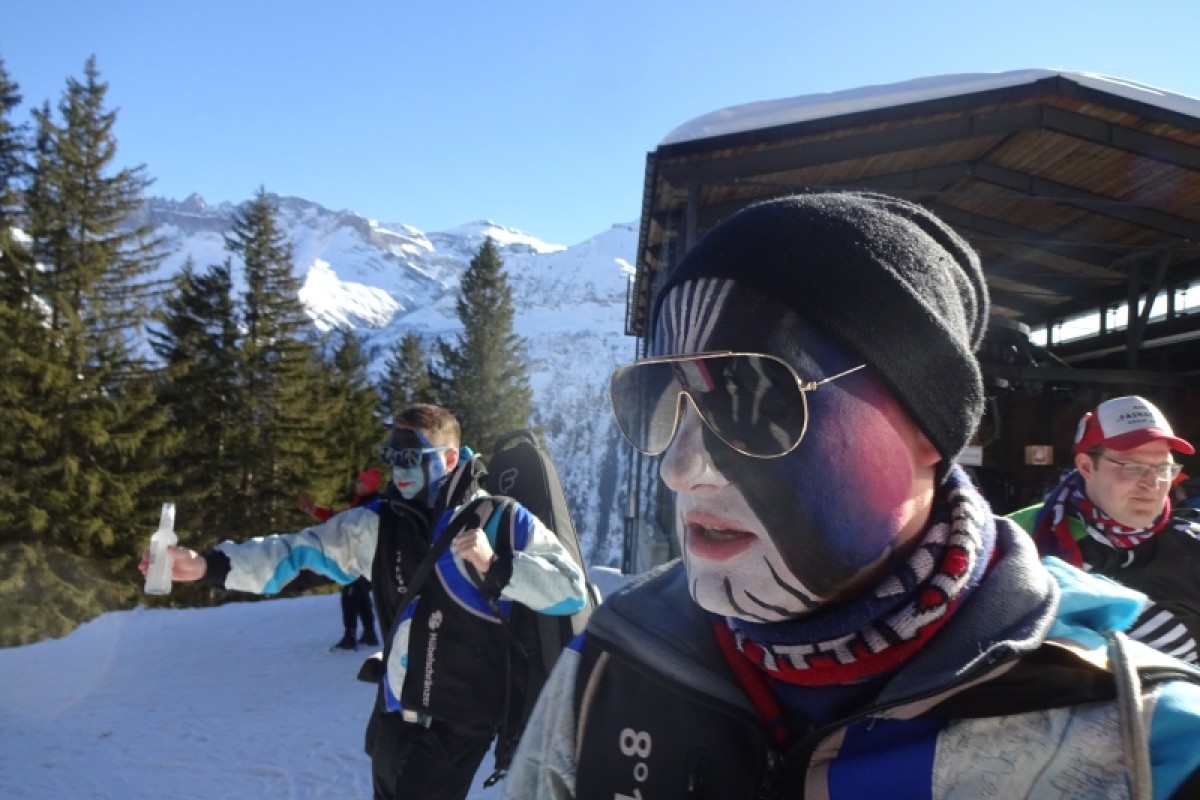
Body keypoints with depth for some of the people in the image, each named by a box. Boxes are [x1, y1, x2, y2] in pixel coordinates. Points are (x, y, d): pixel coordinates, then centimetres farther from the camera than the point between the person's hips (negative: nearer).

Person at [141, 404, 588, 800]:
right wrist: (207, 565, -13)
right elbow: (297, 551, -3)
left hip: (462, 721, -4)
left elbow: (570, 588, -13)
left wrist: (496, 567, -25)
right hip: (396, 713, 4)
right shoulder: (378, 523, 2)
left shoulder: (503, 521, -9)